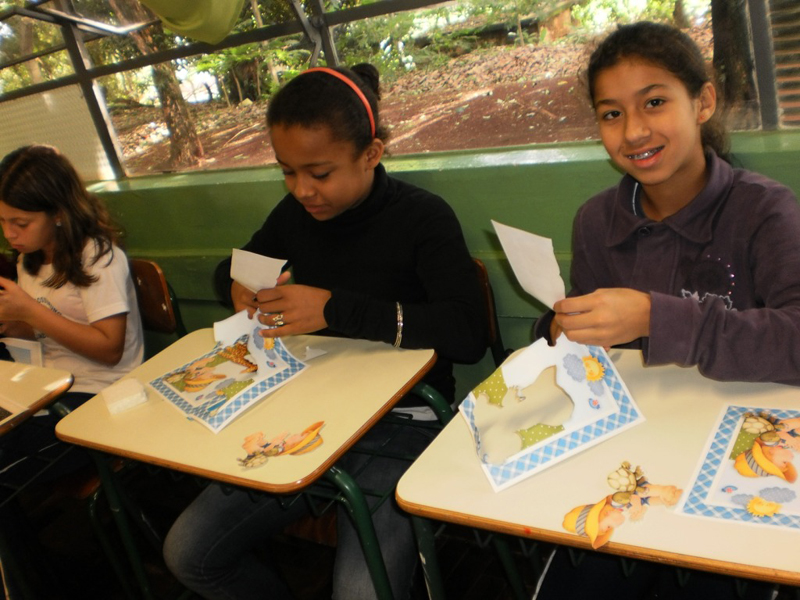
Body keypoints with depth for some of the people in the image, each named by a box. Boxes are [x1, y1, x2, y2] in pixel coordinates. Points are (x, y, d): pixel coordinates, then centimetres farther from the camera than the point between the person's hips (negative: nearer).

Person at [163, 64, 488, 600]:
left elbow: (468, 334, -25)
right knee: (188, 551, 1)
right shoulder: (297, 213, 5)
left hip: (399, 420, -5)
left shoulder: (422, 216, -12)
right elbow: (230, 268, 22)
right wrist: (238, 288, -4)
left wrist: (336, 309, -29)